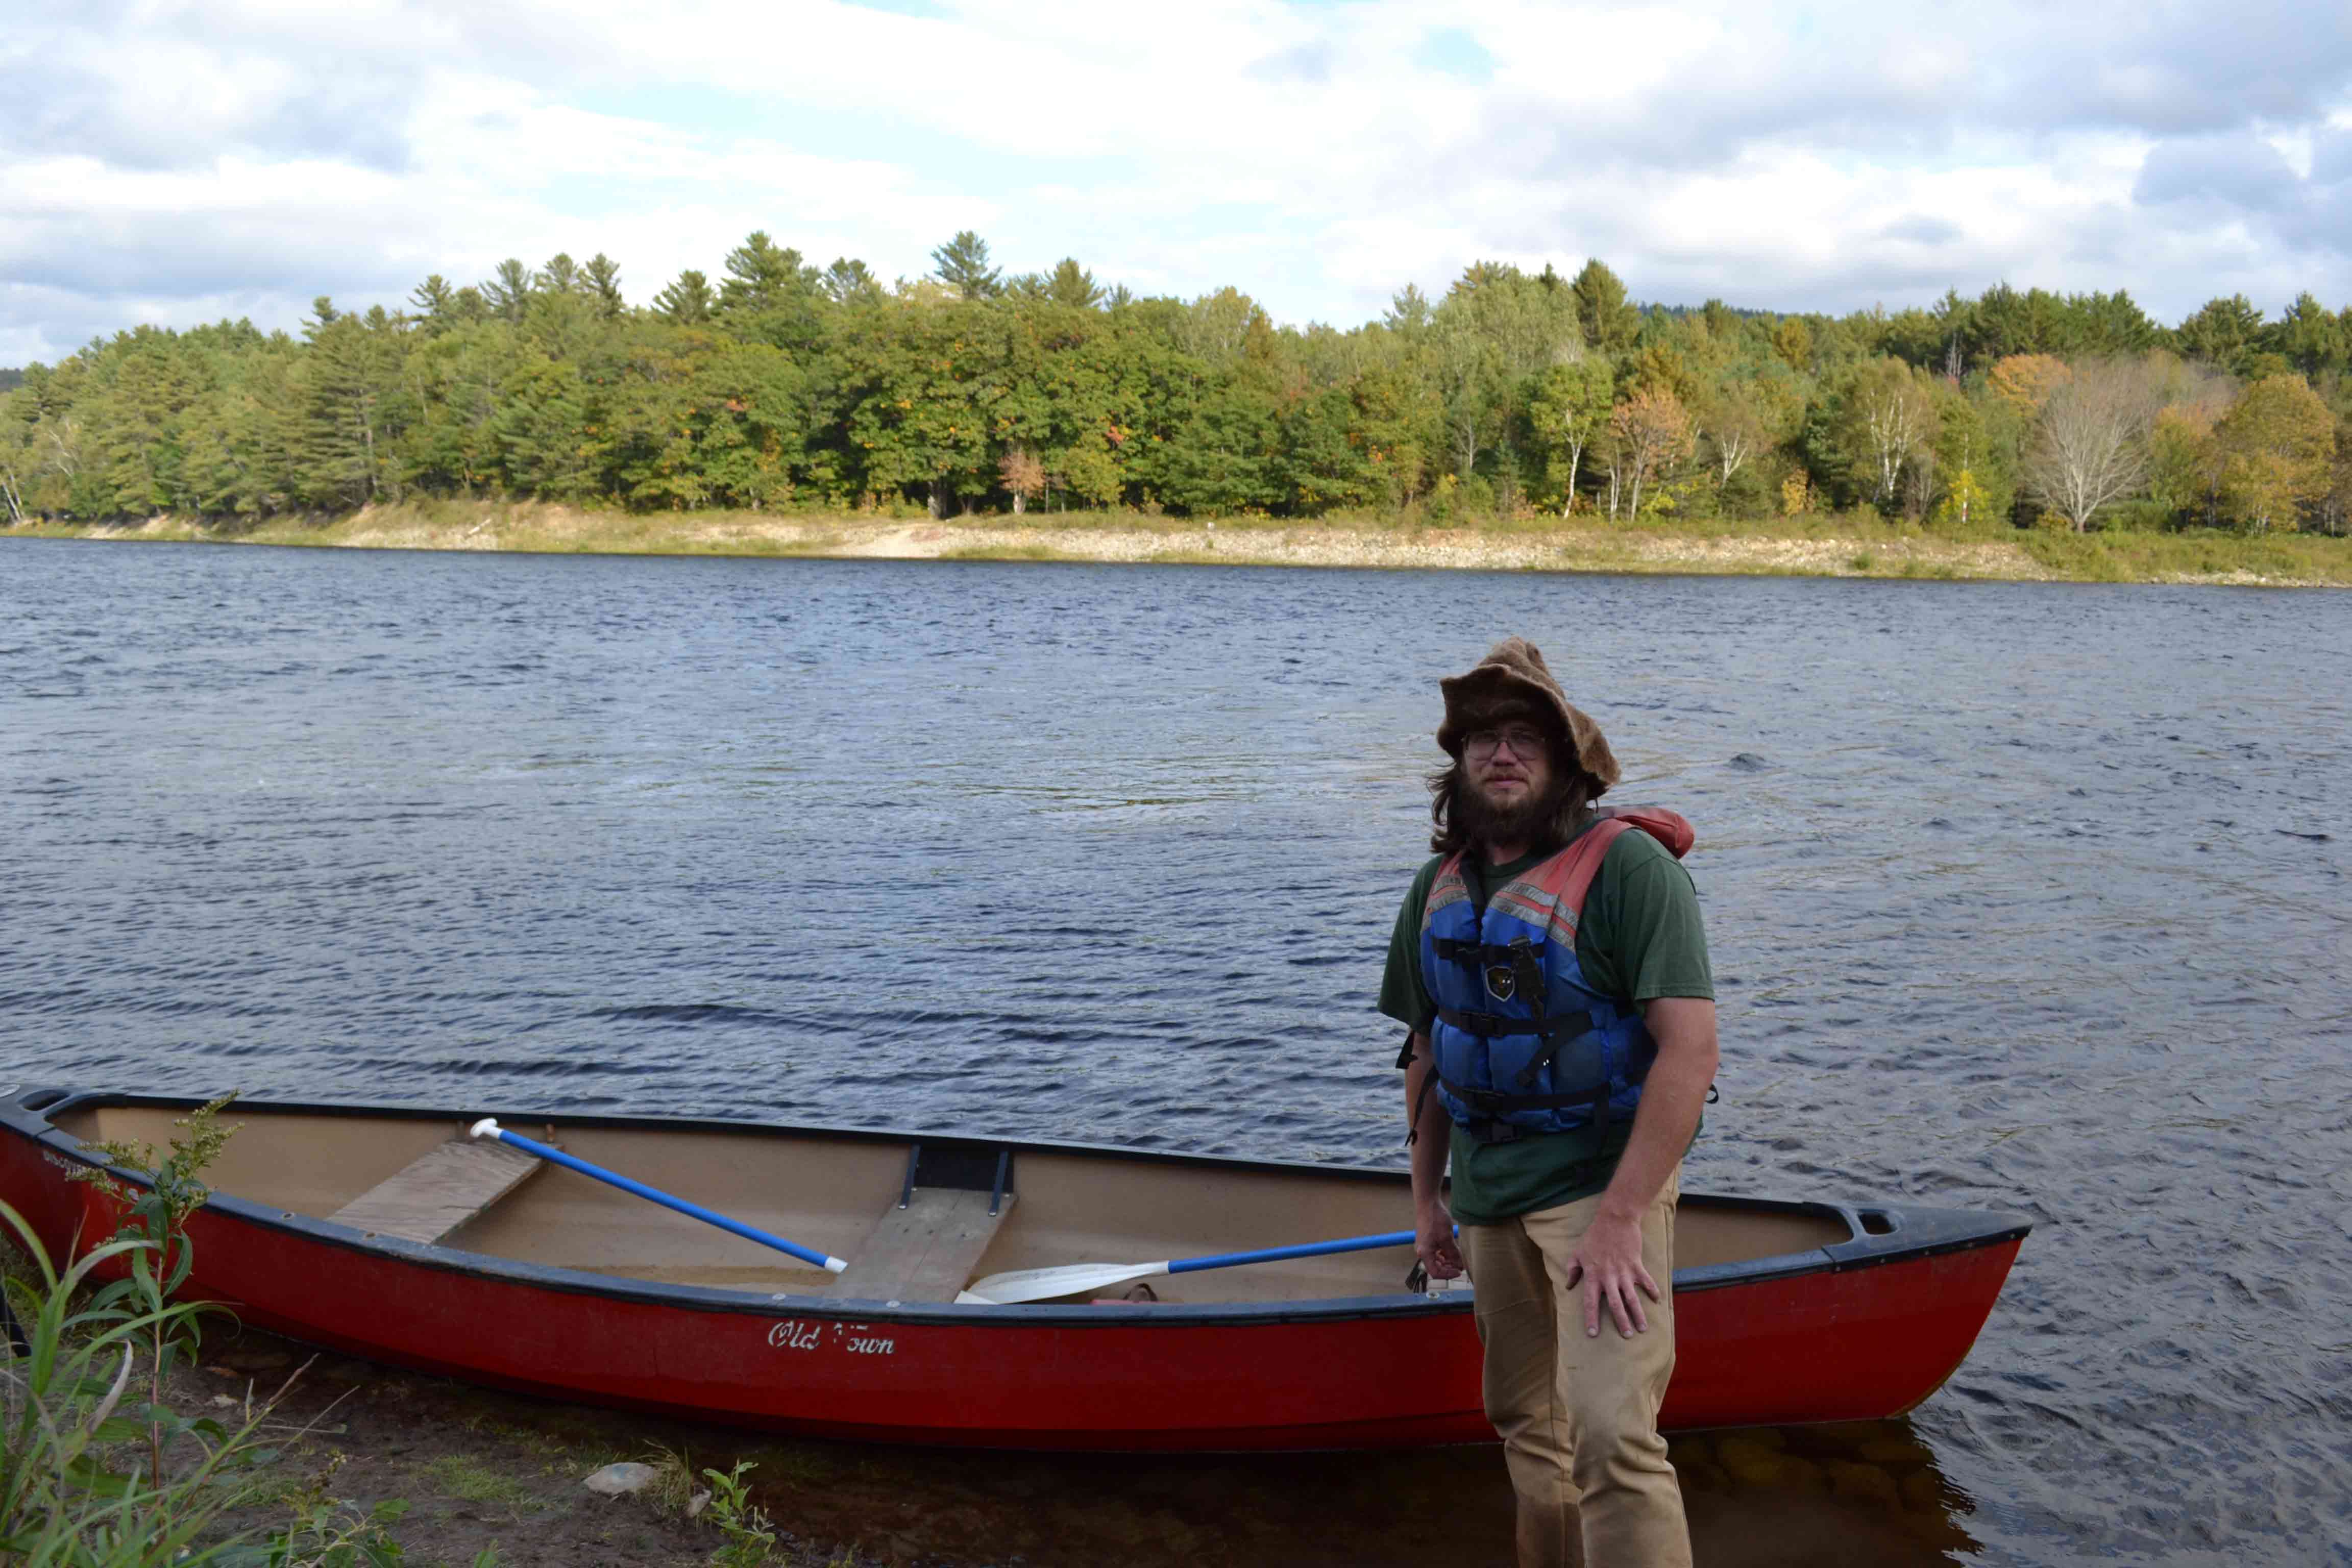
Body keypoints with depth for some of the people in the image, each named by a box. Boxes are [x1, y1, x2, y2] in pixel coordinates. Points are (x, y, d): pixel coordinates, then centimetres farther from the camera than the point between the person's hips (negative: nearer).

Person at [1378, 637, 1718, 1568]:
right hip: (1490, 1192, 6)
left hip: (1604, 1176, -6)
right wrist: (1426, 1196, 15)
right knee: (1526, 1425, 18)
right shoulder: (1439, 888, 6)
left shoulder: (1626, 864, -14)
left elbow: (1690, 1047, -20)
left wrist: (1620, 1217, -23)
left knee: (1610, 1435, -17)